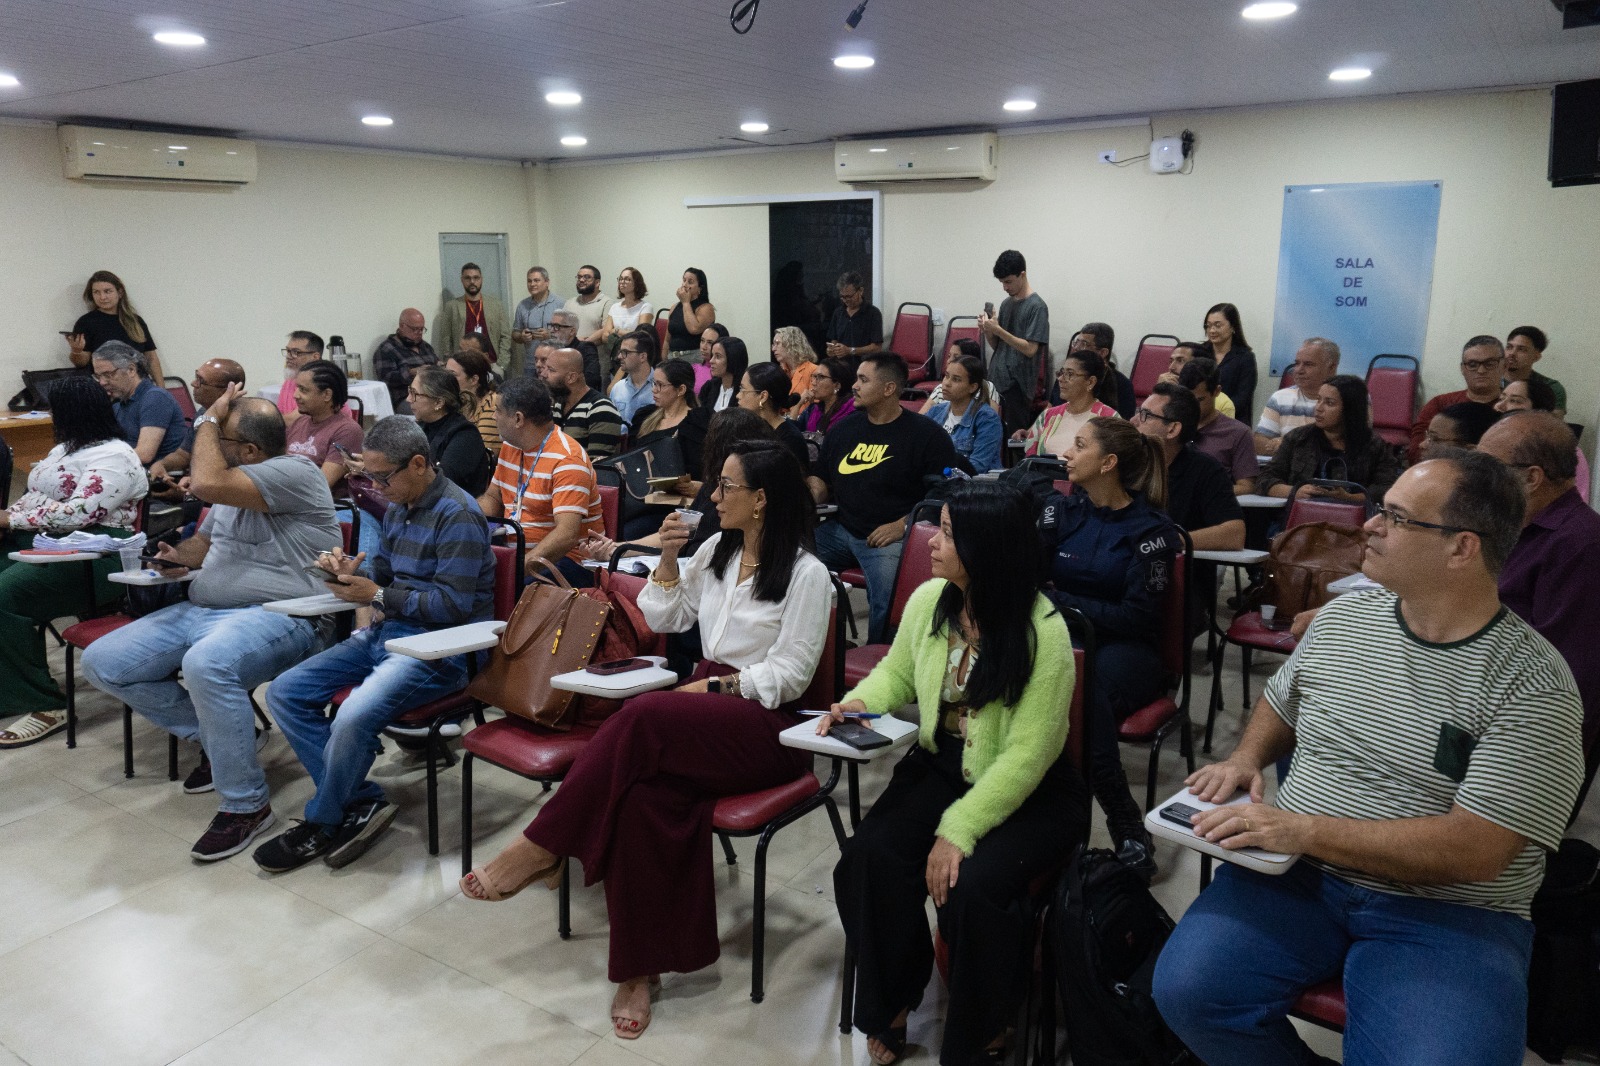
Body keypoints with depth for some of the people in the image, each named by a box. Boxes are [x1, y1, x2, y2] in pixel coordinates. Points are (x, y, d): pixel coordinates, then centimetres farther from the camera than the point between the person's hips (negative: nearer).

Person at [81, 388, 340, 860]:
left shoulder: (294, 472, -13)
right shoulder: (235, 482, 18)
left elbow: (206, 483, -26)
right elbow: (206, 540, 31)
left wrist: (208, 421, -10)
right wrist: (179, 556, 7)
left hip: (277, 614, -10)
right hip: (203, 609, 10)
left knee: (206, 664, -39)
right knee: (102, 663, 1)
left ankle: (245, 803, -21)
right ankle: (215, 739, 12)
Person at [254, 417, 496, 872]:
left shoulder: (457, 517, -15)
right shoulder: (398, 508, 14)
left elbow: (453, 603, -20)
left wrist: (377, 596, -15)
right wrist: (351, 572, 3)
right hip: (386, 633, 10)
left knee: (353, 718, -31)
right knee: (284, 693, -1)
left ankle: (322, 824, -3)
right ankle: (361, 801, -3)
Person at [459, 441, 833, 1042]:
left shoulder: (806, 574, -5)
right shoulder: (717, 550, 15)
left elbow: (790, 673, -9)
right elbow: (661, 619, 19)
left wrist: (713, 687, -14)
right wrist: (669, 560, 5)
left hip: (766, 722, -5)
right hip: (708, 705, 5)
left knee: (643, 718, -33)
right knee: (645, 794, -28)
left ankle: (541, 849, -19)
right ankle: (642, 966, -20)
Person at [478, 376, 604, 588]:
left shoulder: (567, 460, -18)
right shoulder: (510, 445, 11)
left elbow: (566, 536, -27)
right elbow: (492, 498, 22)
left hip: (560, 558, -8)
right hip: (512, 550, 8)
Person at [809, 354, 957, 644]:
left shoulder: (928, 435, -2)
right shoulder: (844, 429, 16)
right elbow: (822, 482, 24)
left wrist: (902, 526, -15)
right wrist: (815, 491, 0)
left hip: (891, 538, -5)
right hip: (841, 530, 6)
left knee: (886, 604, -30)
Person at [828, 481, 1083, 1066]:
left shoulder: (1042, 631, -22)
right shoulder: (928, 600, -5)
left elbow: (1026, 756, -22)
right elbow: (896, 674, 14)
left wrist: (958, 829, -26)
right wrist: (860, 702, -7)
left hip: (1031, 792, -5)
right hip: (941, 768, 5)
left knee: (972, 884, -29)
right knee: (868, 858, -18)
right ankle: (891, 1002, 8)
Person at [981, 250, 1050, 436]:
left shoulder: (1036, 306, -9)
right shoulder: (1006, 303, 13)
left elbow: (1030, 349, -16)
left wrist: (998, 330, -20)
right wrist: (987, 330, -3)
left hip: (1017, 386, -7)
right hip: (996, 379, 7)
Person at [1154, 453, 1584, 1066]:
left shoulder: (1533, 683, -11)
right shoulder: (1342, 618, 6)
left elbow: (1477, 850, -18)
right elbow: (1281, 704, 25)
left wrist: (1305, 830, -22)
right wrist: (1245, 759, 3)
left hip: (1448, 913, -3)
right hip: (1295, 876, 4)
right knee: (1187, 988, -19)